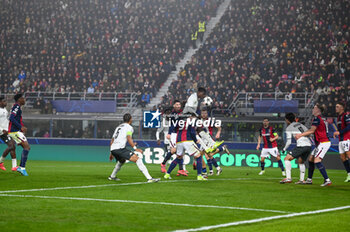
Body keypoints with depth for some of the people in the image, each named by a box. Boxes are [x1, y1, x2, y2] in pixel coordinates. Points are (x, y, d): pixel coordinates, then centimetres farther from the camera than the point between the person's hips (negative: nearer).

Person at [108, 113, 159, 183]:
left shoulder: (118, 127, 27)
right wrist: (135, 148, -22)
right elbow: (129, 138, -14)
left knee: (122, 160, 37)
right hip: (120, 148, -8)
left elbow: (112, 141, 30)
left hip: (112, 148, 8)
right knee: (137, 159, -14)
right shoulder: (129, 127, 4)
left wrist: (112, 153, 37)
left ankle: (112, 176, 44)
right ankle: (149, 178, -27)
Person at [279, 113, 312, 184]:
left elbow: (289, 142, 0)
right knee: (301, 162, 25)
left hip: (301, 145, -7)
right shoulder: (300, 124, 24)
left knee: (287, 159, 0)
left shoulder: (288, 128, 5)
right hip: (309, 145, 7)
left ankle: (288, 178, -11)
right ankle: (302, 180, 16)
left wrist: (284, 149, 15)